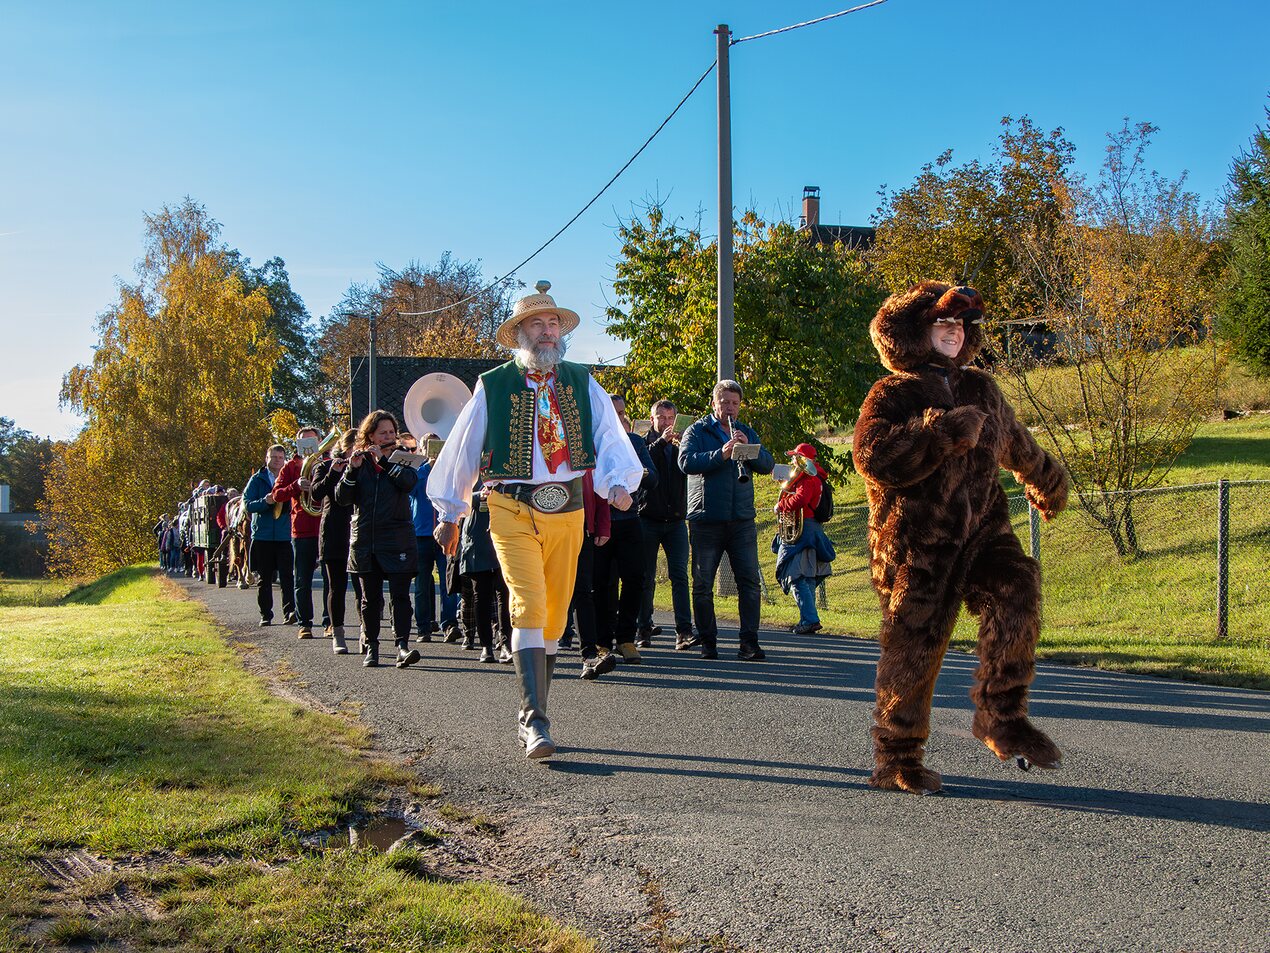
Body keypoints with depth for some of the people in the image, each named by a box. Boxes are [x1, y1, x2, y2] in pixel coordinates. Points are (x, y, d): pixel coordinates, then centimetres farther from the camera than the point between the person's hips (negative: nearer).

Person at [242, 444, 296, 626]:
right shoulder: (257, 479, 8)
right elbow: (247, 504, 0)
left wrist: (284, 501, -13)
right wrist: (265, 502, -18)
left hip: (285, 535, 0)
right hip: (262, 535, 0)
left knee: (287, 577, -11)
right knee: (264, 578, 4)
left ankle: (289, 612, -14)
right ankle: (265, 615, 10)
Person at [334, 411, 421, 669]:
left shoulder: (401, 459, 6)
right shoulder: (358, 461, 9)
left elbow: (410, 482, -15)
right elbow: (342, 498, -1)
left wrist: (384, 460, -18)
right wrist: (352, 469, -14)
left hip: (397, 540, -2)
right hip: (365, 539, 2)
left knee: (400, 595, -9)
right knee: (370, 597, 8)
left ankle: (402, 645, -14)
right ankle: (371, 646, 17)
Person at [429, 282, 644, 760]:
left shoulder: (582, 383, 10)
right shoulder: (493, 386, 2)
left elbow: (611, 438, 1)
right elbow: (461, 451, 10)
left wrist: (619, 481, -19)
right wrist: (449, 514, 15)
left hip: (568, 511, 3)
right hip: (513, 511, -3)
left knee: (554, 617, 9)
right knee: (528, 608, -17)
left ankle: (529, 716, 24)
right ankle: (535, 722, -16)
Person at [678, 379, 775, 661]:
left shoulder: (747, 433, 16)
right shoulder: (697, 431, 4)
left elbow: (767, 465, 5)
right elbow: (686, 461, -14)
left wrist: (748, 448, -12)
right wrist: (721, 454, -25)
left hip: (742, 519, 3)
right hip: (706, 519, -3)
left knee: (750, 582, -4)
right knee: (703, 584, 2)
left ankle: (749, 643, -1)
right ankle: (707, 642, 11)